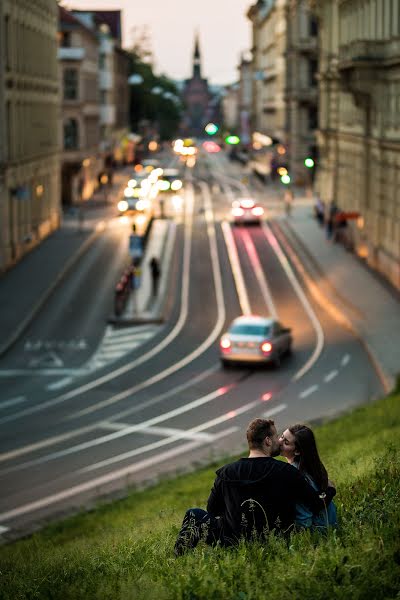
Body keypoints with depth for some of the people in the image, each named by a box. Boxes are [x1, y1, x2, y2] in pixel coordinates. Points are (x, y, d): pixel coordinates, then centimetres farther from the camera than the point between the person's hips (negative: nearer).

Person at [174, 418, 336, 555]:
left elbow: (212, 509, 5)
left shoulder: (225, 473, -8)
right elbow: (317, 505, -7)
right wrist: (330, 490, 15)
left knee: (194, 514, 22)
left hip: (235, 541, 0)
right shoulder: (286, 472, -14)